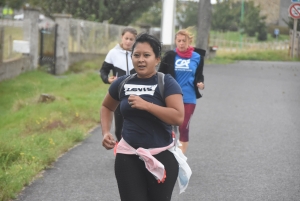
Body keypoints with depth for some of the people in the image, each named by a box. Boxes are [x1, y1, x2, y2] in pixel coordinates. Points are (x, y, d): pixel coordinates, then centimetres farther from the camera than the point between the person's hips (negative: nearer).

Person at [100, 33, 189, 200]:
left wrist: (146, 105, -23)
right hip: (128, 156, 3)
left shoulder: (167, 83, -8)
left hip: (161, 156, -3)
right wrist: (106, 133, 7)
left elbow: (179, 117, -21)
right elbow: (107, 107, 23)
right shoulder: (123, 83, 4)